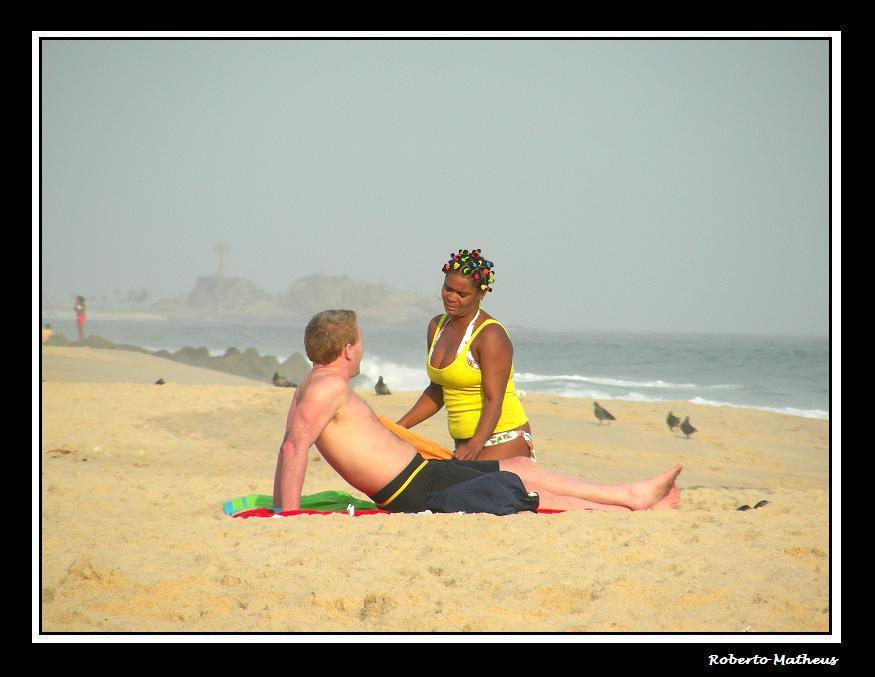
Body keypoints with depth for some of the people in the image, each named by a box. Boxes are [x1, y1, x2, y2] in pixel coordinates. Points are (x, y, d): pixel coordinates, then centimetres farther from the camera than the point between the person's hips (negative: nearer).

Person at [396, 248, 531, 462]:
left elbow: (494, 401, -21)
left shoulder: (491, 335, -15)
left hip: (504, 441, -8)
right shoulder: (437, 327, 10)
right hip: (466, 443, 8)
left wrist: (474, 446, -35)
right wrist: (399, 427, 10)